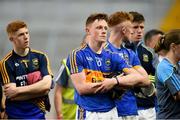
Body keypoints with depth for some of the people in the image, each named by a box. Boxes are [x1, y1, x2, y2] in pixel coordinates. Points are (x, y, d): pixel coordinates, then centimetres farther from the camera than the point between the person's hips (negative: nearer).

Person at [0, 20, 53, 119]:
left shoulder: (40, 57, 5)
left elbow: (47, 84, -8)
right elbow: (11, 95, -12)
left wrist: (18, 90, -13)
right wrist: (38, 90, -10)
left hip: (38, 113, 3)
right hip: (15, 115, -3)